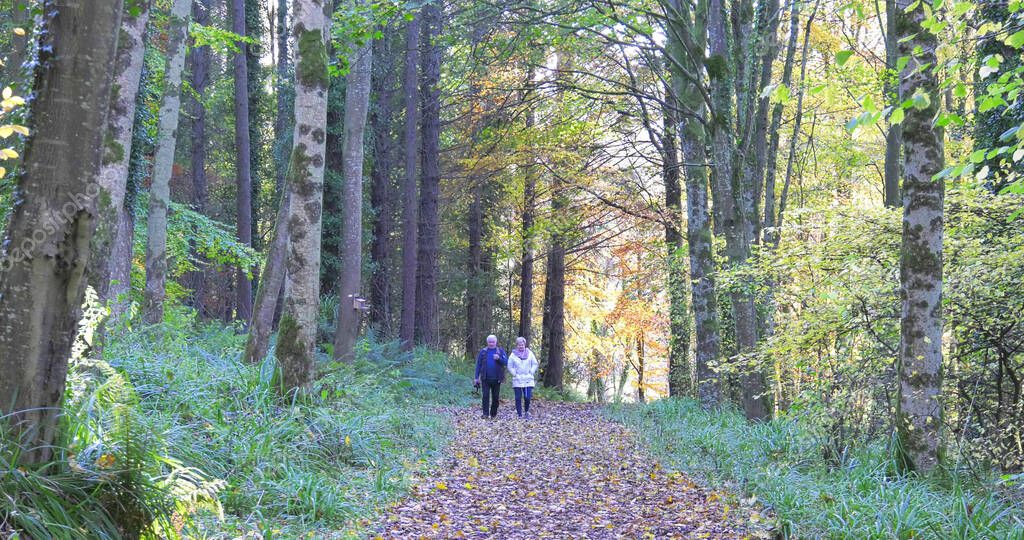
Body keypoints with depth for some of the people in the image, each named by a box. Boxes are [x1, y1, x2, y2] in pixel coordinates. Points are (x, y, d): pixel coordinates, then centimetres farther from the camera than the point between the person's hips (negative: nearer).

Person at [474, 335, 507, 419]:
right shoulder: (483, 351, 7)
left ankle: (493, 414, 17)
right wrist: (477, 377, 3)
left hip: (496, 379, 1)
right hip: (485, 378, 0)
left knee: (495, 397, 6)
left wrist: (499, 358, -20)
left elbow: (506, 362, -1)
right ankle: (485, 414, -8)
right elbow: (478, 364, 7)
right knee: (485, 396, -8)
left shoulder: (501, 351, 6)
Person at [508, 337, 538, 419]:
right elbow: (510, 366, 6)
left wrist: (531, 372, 1)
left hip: (528, 380, 1)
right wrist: (514, 374, -4)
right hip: (517, 380, 0)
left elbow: (535, 364, 11)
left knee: (527, 397, -5)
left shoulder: (529, 353, 7)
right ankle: (519, 415, 6)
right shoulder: (513, 355, 3)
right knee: (518, 398, -1)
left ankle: (526, 412, 19)